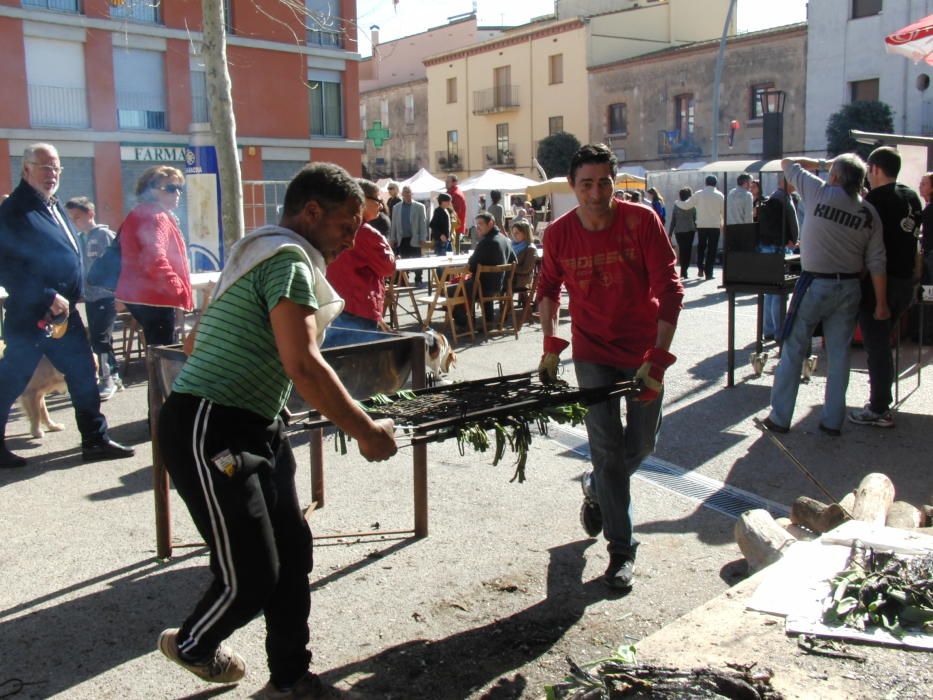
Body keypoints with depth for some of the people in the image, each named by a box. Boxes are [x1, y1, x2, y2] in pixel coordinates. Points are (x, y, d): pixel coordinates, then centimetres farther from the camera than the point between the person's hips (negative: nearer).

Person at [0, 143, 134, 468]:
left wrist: (71, 297, 11)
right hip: (31, 316, -8)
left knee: (83, 375, 10)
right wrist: (49, 298, -20)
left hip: (63, 312, 8)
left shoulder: (54, 207, 14)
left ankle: (95, 440, 18)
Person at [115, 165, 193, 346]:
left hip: (144, 294, 11)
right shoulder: (153, 217, -15)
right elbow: (155, 261, -27)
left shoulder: (144, 215, 20)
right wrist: (179, 290, -21)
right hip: (154, 296, -11)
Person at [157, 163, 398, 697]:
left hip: (255, 429, 11)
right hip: (210, 433, -11)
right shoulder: (289, 258, -16)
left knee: (293, 552, 10)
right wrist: (366, 432, -16)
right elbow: (303, 367, -25)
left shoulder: (265, 250, 17)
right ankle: (191, 645, 28)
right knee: (250, 577, -3)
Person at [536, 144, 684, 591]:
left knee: (641, 444, 12)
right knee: (606, 445, -5)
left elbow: (669, 289, -18)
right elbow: (548, 288, 8)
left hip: (644, 351, 0)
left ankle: (596, 490, 44)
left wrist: (658, 358, -24)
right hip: (593, 352, 0)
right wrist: (551, 345, -2)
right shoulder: (559, 234, -10)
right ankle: (621, 549, 8)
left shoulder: (641, 221, -17)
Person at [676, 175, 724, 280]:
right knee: (712, 249, 4)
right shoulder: (720, 195, 0)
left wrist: (677, 203, 23)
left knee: (701, 246, 17)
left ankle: (700, 268, 2)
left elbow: (686, 205, 4)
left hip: (701, 225, 1)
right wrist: (722, 224, 21)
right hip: (715, 225, -1)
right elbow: (723, 211, 5)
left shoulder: (699, 194, -1)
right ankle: (708, 273, 1)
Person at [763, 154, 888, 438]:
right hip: (849, 288, 4)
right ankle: (833, 421, 17)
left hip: (815, 285, -4)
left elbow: (787, 163, 4)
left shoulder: (820, 193, -9)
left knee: (793, 351, 4)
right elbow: (876, 262, 2)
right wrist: (881, 303, 8)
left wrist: (822, 163, 15)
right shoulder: (869, 213, 1)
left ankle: (780, 417, 8)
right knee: (839, 355, 10)